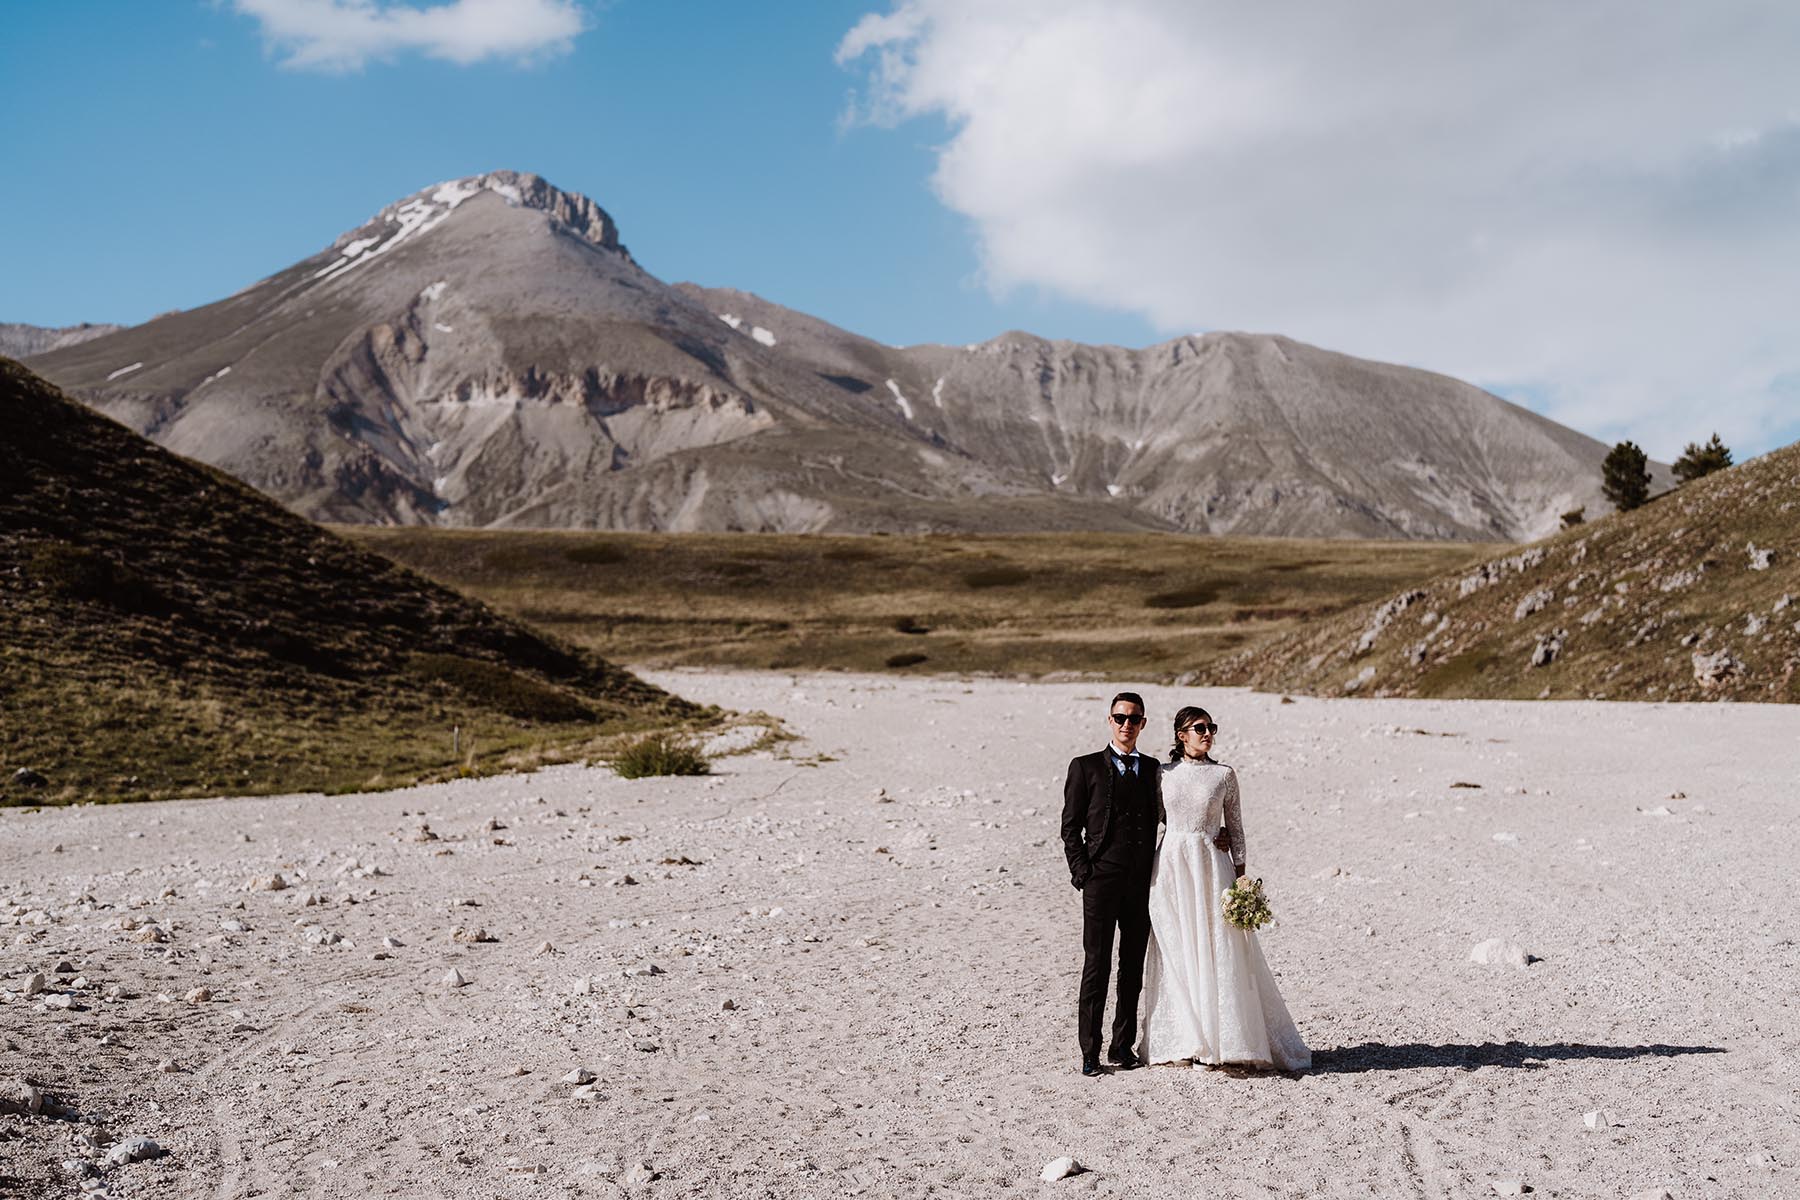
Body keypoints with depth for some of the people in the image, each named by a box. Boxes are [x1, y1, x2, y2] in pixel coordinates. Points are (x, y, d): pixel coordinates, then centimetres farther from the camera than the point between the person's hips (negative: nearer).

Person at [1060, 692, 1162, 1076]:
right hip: (1102, 880, -4)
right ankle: (1090, 1051, 2)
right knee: (1096, 965, -3)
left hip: (1143, 883, 4)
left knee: (1133, 966, 9)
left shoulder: (1152, 768, 12)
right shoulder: (1085, 767, 1)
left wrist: (1156, 873, 6)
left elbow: (1156, 821, 16)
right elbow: (1070, 827, 0)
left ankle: (1123, 1044, 19)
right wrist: (1082, 873, -8)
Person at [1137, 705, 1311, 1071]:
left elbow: (1235, 828, 4)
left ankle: (1220, 1040, 6)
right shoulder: (1163, 774, 5)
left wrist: (1241, 876, 0)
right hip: (1170, 867, 1)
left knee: (1217, 952, -2)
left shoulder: (1225, 775, 3)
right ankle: (1183, 1040, 11)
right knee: (1175, 954, 4)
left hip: (1212, 867, -1)